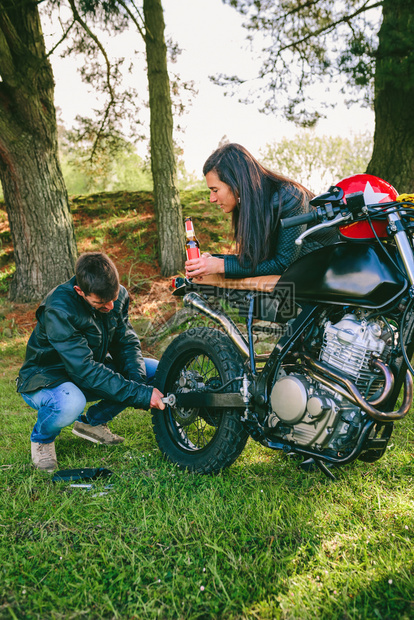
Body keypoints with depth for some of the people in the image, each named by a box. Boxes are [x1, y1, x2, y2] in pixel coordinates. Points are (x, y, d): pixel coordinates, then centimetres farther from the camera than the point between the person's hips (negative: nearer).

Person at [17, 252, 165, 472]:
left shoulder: (118, 295, -12)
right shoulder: (58, 310, -32)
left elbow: (126, 343, -3)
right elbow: (85, 371, -36)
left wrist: (139, 381, -23)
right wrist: (141, 394, -38)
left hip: (94, 367, 7)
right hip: (46, 378, -6)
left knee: (156, 371, -9)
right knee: (70, 404, -41)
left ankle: (93, 421, 7)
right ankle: (41, 438, -3)